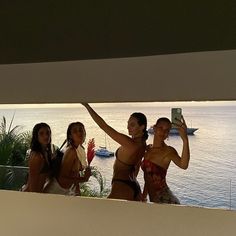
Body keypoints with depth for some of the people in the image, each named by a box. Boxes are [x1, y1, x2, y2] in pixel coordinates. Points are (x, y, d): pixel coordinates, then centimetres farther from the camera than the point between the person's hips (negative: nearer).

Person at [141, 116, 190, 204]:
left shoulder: (168, 151, -14)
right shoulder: (148, 148, 6)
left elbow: (183, 165, -36)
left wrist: (185, 139, -47)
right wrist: (143, 196, 19)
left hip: (165, 200, -7)